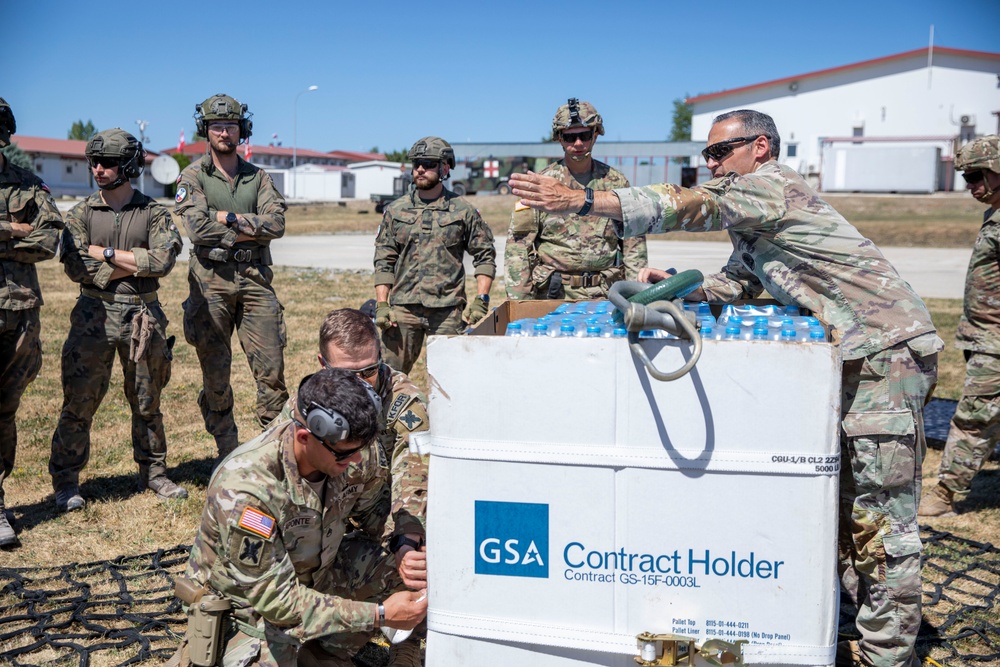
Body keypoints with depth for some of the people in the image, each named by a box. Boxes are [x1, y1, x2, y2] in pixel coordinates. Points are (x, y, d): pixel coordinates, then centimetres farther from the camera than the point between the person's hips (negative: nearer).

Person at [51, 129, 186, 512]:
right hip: (94, 315, 0)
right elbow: (74, 266, -7)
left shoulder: (153, 213, 2)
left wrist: (105, 254, -11)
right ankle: (66, 482, 12)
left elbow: (162, 260, -14)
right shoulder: (82, 214, 4)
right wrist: (132, 264, -12)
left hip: (142, 317, 0)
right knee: (79, 402, 0)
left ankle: (153, 474, 24)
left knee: (147, 402, 11)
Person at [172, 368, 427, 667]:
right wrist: (380, 615, -32)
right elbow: (276, 599, -31)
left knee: (396, 567, -11)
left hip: (310, 579, 6)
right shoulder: (242, 487, -34)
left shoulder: (352, 456, -17)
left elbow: (373, 514, 3)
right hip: (242, 600, -5)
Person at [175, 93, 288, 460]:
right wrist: (249, 231, -8)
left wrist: (230, 217, -12)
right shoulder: (193, 177, 3)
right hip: (211, 282, -2)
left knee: (271, 368, -2)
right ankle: (228, 455, 17)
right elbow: (198, 229, -12)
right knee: (215, 375, 5)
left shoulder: (257, 177, 12)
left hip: (254, 280, 2)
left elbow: (277, 223, -4)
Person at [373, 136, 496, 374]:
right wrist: (381, 305, -1)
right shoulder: (395, 210, 9)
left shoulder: (463, 211, 4)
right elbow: (384, 261, 9)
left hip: (448, 311, -1)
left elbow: (485, 256, 6)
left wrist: (481, 300, -4)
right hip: (402, 309, 2)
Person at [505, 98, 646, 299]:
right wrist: (520, 304, -6)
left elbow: (634, 243, 13)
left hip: (606, 295, 2)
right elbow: (517, 246, 1)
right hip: (554, 296, -2)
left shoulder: (616, 182, 9)